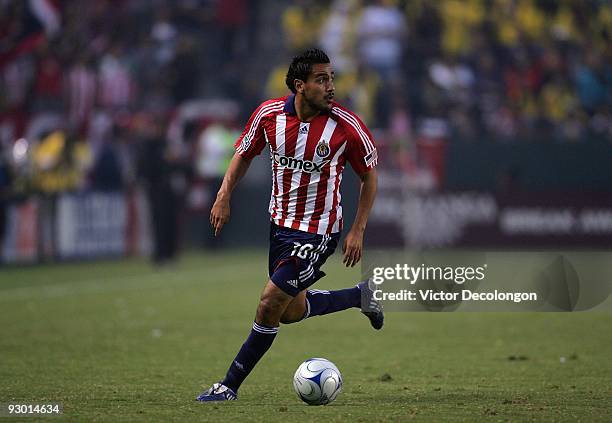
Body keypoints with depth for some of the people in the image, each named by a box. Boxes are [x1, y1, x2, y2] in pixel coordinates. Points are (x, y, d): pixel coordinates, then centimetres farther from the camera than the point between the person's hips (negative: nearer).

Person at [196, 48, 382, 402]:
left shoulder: (347, 126, -18)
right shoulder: (269, 114, -9)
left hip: (319, 231, -5)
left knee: (271, 304, -12)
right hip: (280, 223, 5)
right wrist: (224, 196, -5)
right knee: (290, 312, 17)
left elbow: (370, 176, -4)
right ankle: (360, 296, 41)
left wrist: (358, 231, -8)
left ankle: (231, 385, 1)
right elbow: (244, 154, 9)